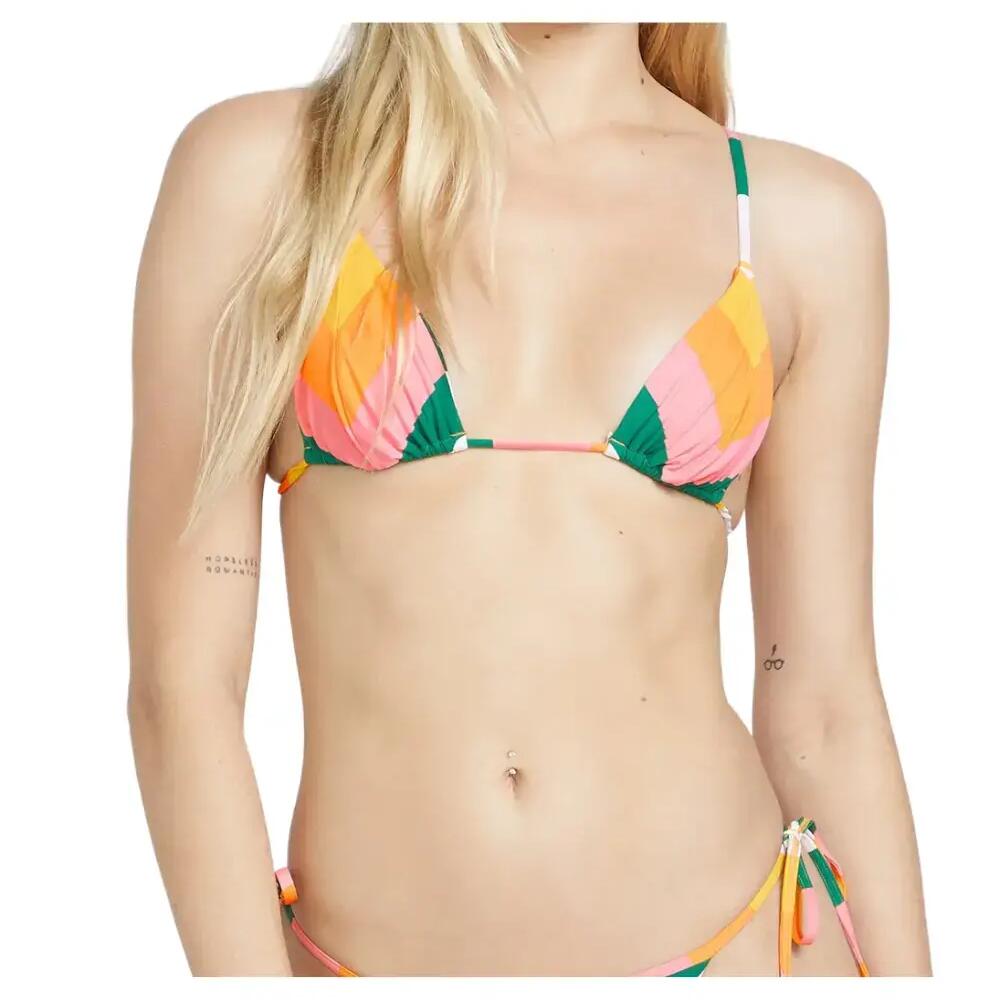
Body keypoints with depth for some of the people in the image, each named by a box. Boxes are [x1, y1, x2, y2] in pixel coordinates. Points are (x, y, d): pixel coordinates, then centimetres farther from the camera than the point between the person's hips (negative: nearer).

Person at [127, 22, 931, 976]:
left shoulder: (804, 216, -1)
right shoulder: (257, 165, -5)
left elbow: (823, 707, 2)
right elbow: (179, 675, -6)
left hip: (730, 942, 1)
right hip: (370, 947, 0)